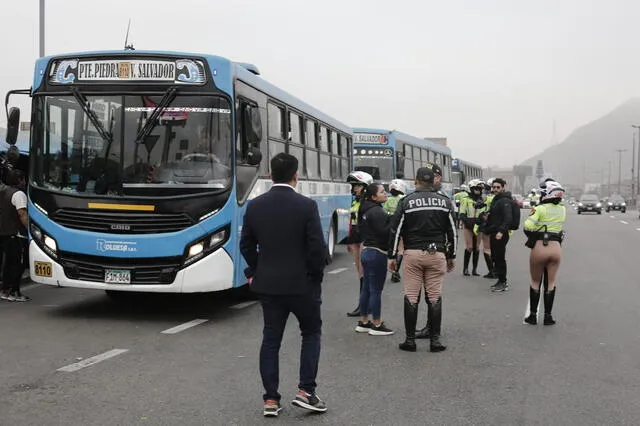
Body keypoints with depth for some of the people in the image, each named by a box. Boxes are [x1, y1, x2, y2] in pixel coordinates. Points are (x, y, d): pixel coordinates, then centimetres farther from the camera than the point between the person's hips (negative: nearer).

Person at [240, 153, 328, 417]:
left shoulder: (255, 206, 0)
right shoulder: (306, 206, -13)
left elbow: (246, 245, 6)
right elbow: (317, 247, -14)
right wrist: (316, 275, 0)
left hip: (267, 284, 4)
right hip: (302, 283, -3)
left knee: (271, 338, 10)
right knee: (311, 333, 14)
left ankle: (271, 399, 11)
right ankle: (305, 391, 6)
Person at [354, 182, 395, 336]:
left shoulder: (366, 210, 13)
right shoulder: (377, 211, -18)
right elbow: (384, 231, -23)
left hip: (366, 251, 10)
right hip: (377, 253, -10)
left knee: (367, 288, 15)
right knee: (376, 290, -3)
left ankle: (363, 322, 21)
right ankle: (376, 325, 3)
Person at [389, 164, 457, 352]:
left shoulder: (407, 201, -1)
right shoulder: (445, 202, 5)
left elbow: (395, 230, -1)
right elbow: (452, 232, 9)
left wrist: (392, 256, 6)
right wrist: (451, 257, 18)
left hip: (412, 253, -1)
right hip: (437, 254, 1)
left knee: (411, 296, 3)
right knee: (435, 296, 4)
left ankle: (410, 339, 6)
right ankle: (435, 339, 5)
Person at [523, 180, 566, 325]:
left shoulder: (540, 209, -10)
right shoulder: (563, 210, 5)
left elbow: (528, 226, -19)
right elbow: (562, 228, 9)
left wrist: (531, 236, -1)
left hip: (539, 247, -3)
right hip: (556, 247, 3)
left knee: (535, 282, 11)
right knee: (551, 282, 12)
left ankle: (533, 315, 16)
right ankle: (548, 316, 14)